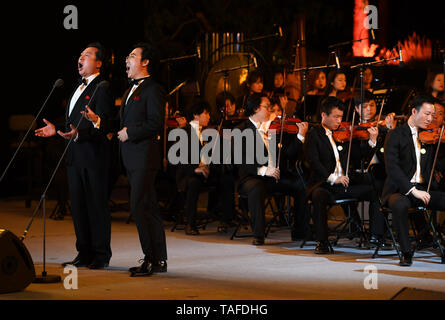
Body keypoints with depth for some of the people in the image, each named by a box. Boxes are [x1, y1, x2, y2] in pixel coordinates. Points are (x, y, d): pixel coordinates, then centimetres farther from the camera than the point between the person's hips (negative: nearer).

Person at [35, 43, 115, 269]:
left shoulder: (102, 89, -10)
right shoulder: (80, 87, 20)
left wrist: (78, 133, -30)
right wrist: (56, 130, 11)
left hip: (93, 156, -9)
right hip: (75, 156, 9)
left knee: (97, 205, -3)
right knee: (78, 205, 11)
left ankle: (101, 256, 4)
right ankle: (84, 253, 18)